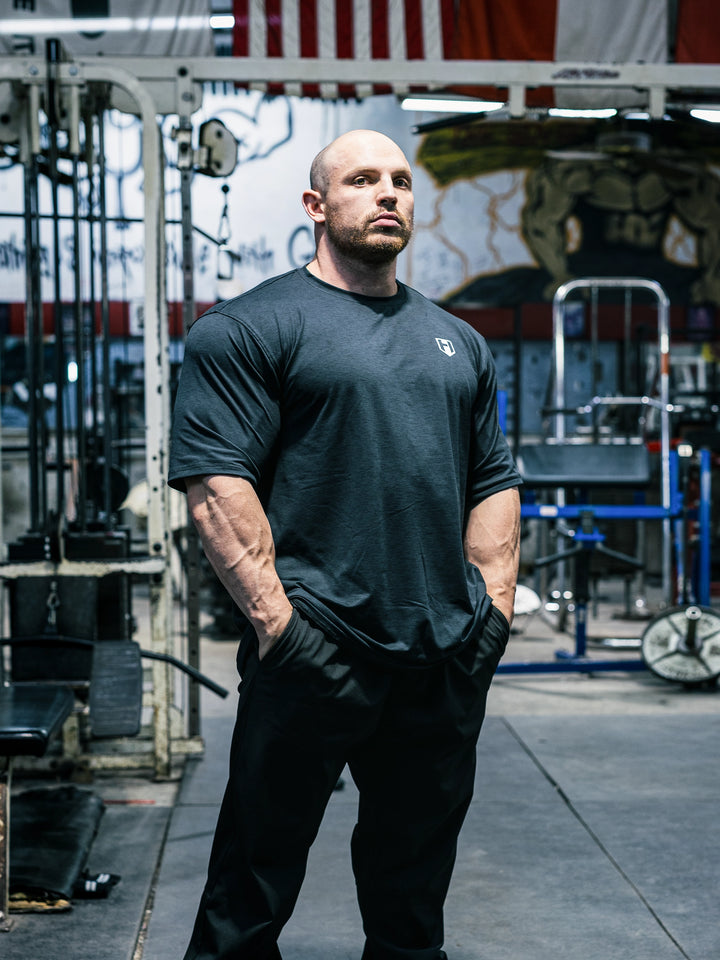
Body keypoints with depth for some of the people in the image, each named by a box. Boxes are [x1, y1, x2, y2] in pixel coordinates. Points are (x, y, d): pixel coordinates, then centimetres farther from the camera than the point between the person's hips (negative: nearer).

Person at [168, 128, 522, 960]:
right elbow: (216, 484, -11)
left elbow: (494, 482, 20)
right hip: (312, 655, -5)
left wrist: (495, 605, 8)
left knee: (415, 890, 16)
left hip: (447, 660, 6)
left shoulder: (458, 342, 18)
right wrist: (276, 618, -16)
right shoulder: (250, 327, -2)